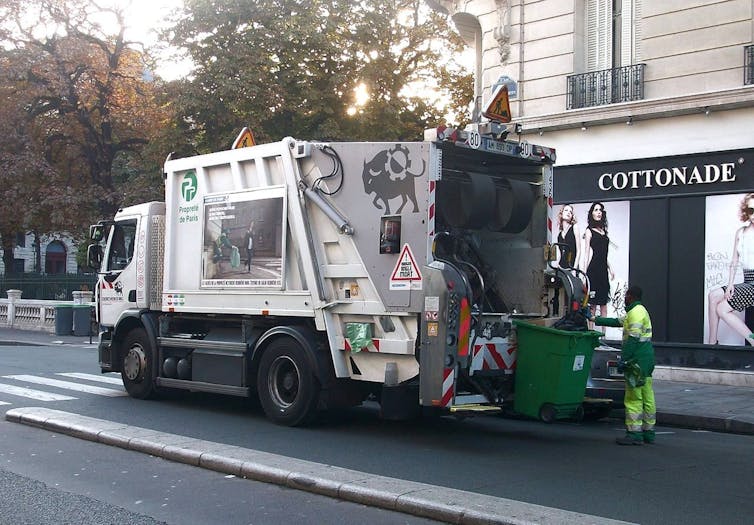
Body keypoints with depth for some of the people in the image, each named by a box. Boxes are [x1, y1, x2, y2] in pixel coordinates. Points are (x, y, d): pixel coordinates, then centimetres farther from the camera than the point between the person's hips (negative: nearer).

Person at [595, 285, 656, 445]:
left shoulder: (636, 312, -11)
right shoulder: (640, 311, 22)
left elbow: (633, 338, -20)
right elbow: (617, 322, 32)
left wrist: (624, 358, -20)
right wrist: (596, 320, 36)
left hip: (638, 360, -10)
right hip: (646, 360, 10)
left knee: (633, 398, -8)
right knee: (647, 398, 11)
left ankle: (634, 434, -8)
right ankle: (648, 433, 15)